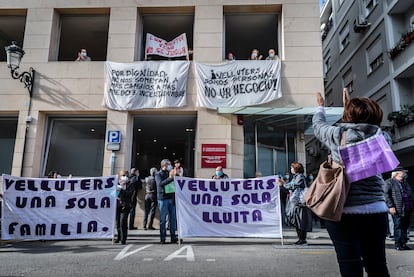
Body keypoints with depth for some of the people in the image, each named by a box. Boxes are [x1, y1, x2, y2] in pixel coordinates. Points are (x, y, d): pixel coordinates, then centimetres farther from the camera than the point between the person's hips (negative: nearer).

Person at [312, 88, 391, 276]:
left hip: (344, 211, -3)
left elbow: (318, 125, 15)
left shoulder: (338, 135, -5)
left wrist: (320, 107, 36)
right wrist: (349, 105, 38)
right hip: (376, 211, 4)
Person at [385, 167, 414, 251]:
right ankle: (398, 244, -2)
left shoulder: (405, 182, 22)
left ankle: (404, 243, 16)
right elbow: (386, 194, -10)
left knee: (405, 226, 8)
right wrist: (390, 206, -17)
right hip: (397, 210, -7)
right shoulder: (389, 182, -3)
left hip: (407, 209, 7)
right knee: (398, 226, -6)